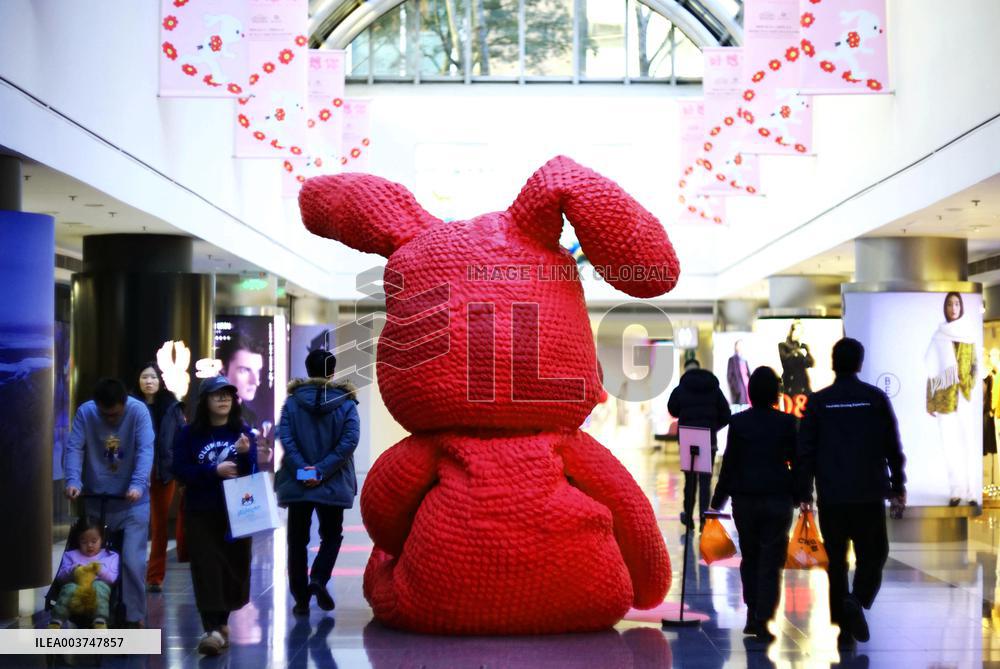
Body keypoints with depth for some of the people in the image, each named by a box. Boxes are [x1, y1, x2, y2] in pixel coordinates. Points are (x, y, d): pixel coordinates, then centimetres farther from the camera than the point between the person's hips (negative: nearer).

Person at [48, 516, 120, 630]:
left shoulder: (111, 556, 22)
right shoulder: (71, 555, 25)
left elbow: (112, 578, 9)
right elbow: (60, 577, 14)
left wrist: (101, 571, -11)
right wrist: (73, 571, -7)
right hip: (75, 599, 1)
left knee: (99, 585, -36)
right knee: (69, 587, -34)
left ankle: (100, 623, -51)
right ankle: (56, 622, -43)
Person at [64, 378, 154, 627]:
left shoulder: (138, 411, -13)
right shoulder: (85, 412, -7)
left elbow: (145, 451, -21)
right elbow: (74, 448, -14)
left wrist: (138, 485, -35)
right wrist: (73, 480, -31)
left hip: (132, 502, -2)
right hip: (95, 500, 3)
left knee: (132, 561, -9)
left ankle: (134, 618, 4)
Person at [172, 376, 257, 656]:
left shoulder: (243, 431, 3)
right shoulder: (190, 433, -1)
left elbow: (254, 472, -2)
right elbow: (180, 471, -7)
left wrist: (245, 453, -22)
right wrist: (214, 470, -18)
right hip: (201, 513, -2)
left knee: (234, 567, 8)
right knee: (207, 568, -9)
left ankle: (222, 621, 28)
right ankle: (213, 630, -13)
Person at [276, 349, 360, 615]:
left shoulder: (293, 401, 0)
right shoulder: (345, 402, -1)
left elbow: (284, 436, -12)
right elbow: (350, 439, -12)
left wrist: (302, 468, -14)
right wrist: (322, 470, -14)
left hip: (297, 483, 1)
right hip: (333, 484, -1)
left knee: (297, 540, 9)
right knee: (331, 535, 15)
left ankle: (301, 599, 9)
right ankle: (319, 579, -8)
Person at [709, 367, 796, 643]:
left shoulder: (738, 422, -2)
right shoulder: (786, 423, -4)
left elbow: (729, 462, -2)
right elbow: (797, 460, 0)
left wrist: (719, 499, 5)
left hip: (744, 498, 2)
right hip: (777, 497, -1)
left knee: (750, 557, 15)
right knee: (771, 560, 1)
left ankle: (752, 616, 17)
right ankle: (762, 620, -5)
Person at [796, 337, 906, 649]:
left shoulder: (818, 402, 1)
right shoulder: (876, 398, 1)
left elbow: (804, 451, -1)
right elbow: (893, 448, 4)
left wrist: (803, 493, 4)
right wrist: (898, 487, 14)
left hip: (831, 496, 1)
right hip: (869, 495, -1)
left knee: (836, 560, 9)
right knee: (872, 554, 9)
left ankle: (843, 626, 8)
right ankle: (857, 601, -17)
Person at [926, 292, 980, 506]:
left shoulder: (970, 333, 5)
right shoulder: (939, 336, 8)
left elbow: (977, 365, 3)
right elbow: (933, 371, 7)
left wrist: (974, 391, -9)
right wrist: (930, 401, 2)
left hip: (966, 396, -2)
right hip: (945, 398, 2)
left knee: (969, 442, -5)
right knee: (949, 444, 1)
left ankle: (973, 492, -2)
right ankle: (956, 491, 6)